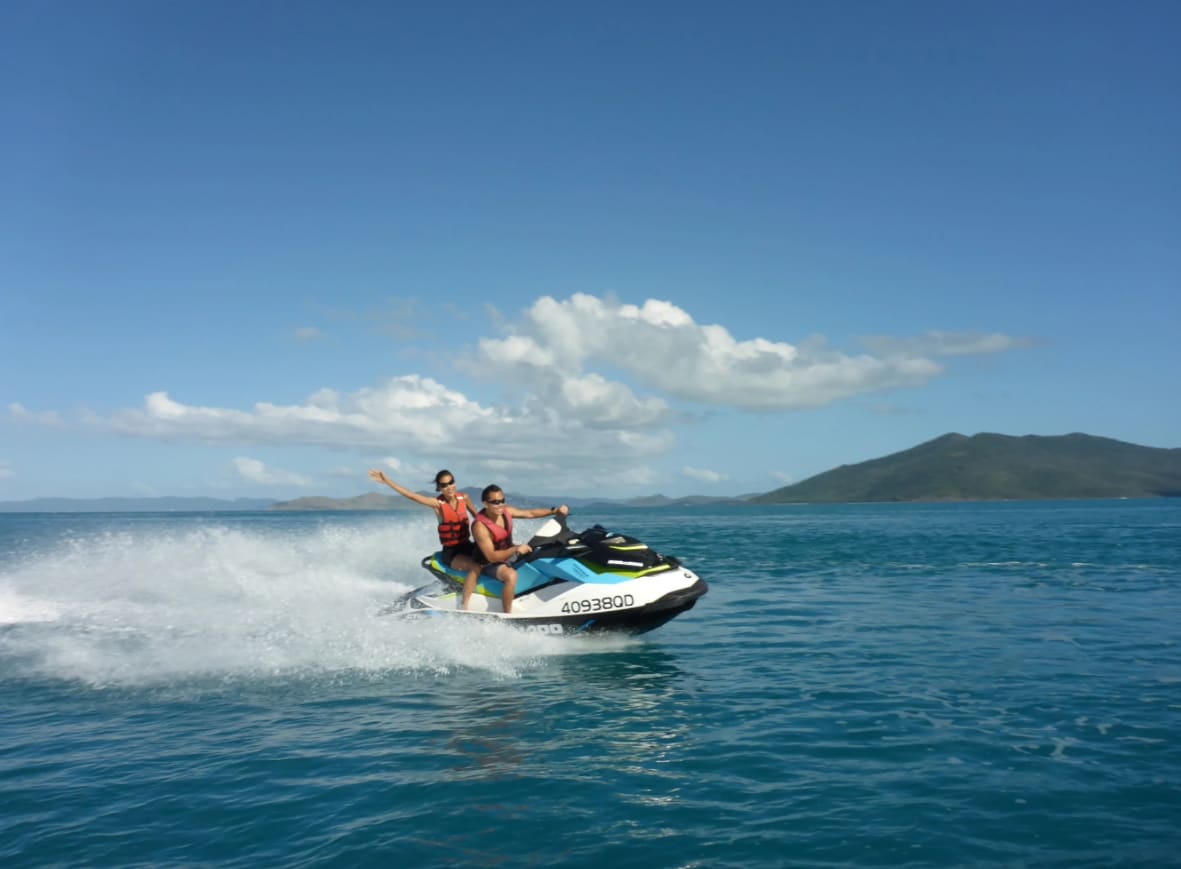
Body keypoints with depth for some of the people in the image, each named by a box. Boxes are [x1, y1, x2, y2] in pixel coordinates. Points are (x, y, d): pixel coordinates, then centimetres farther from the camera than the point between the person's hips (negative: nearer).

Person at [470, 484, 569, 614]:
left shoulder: (506, 511, -10)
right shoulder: (480, 526, -30)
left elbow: (530, 513, 0)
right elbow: (491, 557, -31)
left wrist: (555, 511, -10)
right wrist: (516, 549, -41)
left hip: (509, 552, 8)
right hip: (492, 563, -8)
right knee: (511, 575, -38)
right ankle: (507, 615, -25)